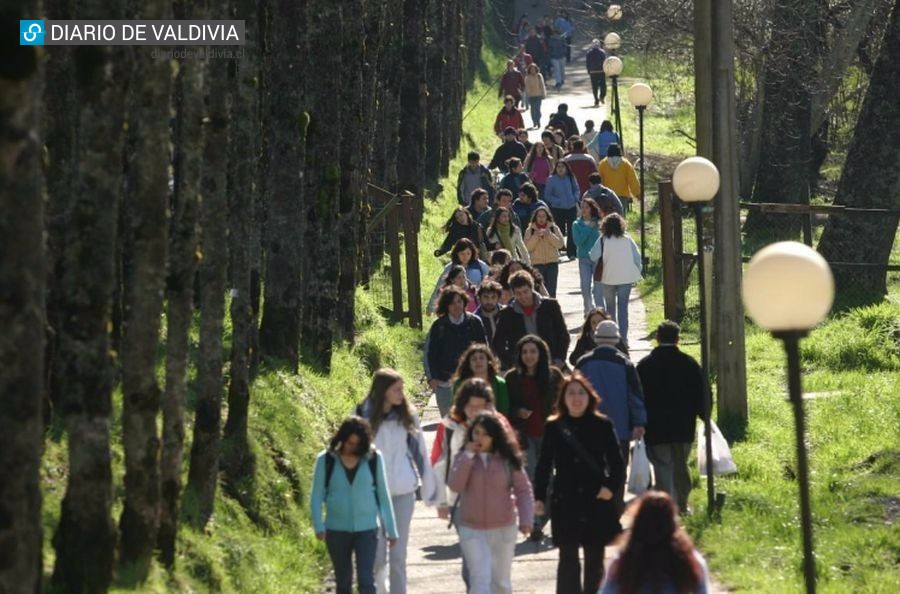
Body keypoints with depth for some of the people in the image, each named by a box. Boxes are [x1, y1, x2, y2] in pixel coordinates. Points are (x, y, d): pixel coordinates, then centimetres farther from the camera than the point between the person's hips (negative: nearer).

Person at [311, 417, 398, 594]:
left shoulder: (374, 459, -2)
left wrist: (391, 529, 7)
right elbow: (317, 497, -1)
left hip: (367, 529, -1)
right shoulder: (326, 461, -4)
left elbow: (383, 495, 5)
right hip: (337, 530, 1)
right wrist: (318, 526, -15)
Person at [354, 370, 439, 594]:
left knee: (398, 556, 3)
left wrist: (429, 488, 3)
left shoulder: (407, 417, -1)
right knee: (378, 557, 0)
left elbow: (420, 453, 3)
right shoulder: (364, 417, -7)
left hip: (403, 493, 1)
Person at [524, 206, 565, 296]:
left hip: (552, 262, 0)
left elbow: (560, 244, -3)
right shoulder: (530, 230, 4)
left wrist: (549, 234, -15)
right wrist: (536, 236, -16)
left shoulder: (553, 228, 6)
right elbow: (527, 247, -4)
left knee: (551, 291, -5)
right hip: (537, 264, 0)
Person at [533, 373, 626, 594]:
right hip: (565, 502, 0)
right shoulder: (554, 427, 1)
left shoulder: (602, 425, -1)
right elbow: (544, 465, 4)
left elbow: (616, 463, 2)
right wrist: (539, 497, -4)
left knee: (595, 559, 9)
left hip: (597, 501, 0)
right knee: (568, 558, -2)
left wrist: (612, 487, -14)